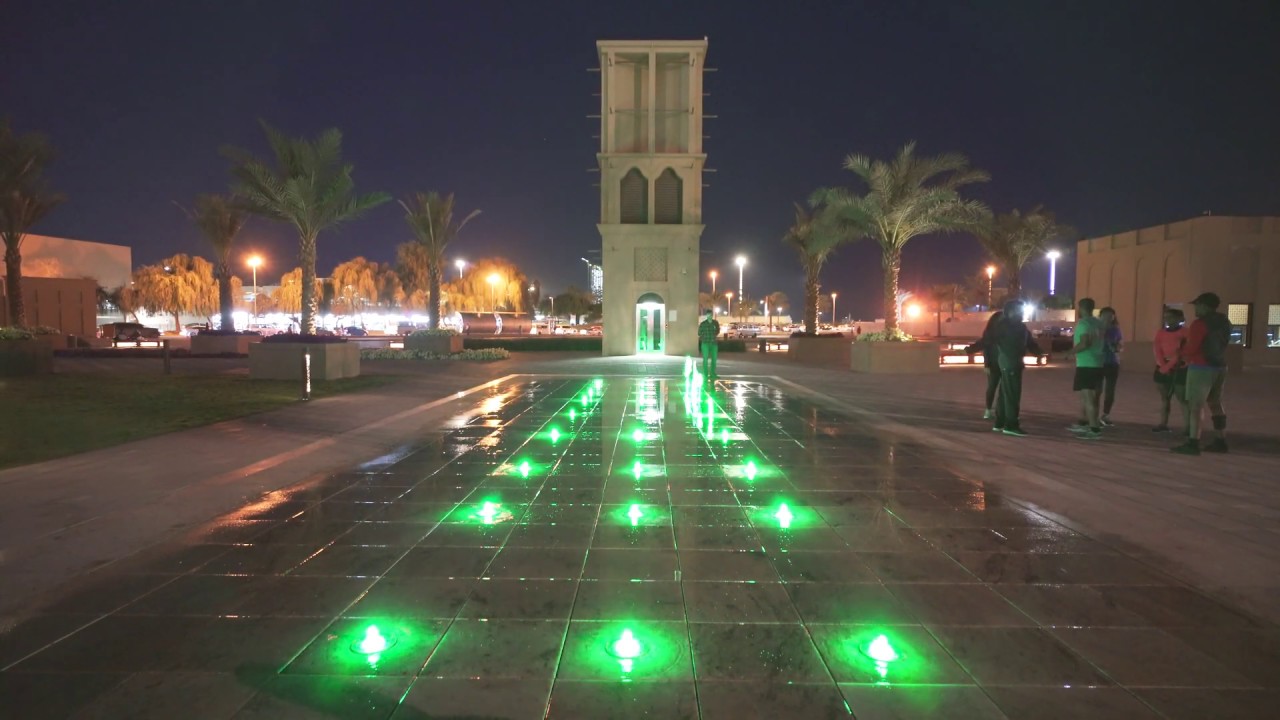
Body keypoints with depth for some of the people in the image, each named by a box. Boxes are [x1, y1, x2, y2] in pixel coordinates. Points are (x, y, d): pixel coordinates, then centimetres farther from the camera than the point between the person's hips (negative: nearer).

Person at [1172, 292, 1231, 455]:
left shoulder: (1200, 323, -15)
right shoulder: (1225, 322, 14)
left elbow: (1192, 347, -18)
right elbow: (1221, 344, 16)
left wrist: (1184, 354, 4)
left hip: (1202, 367, -9)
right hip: (1220, 366, 9)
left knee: (1195, 405, -9)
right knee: (1215, 404, 18)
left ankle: (1193, 443, -14)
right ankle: (1221, 441, 24)